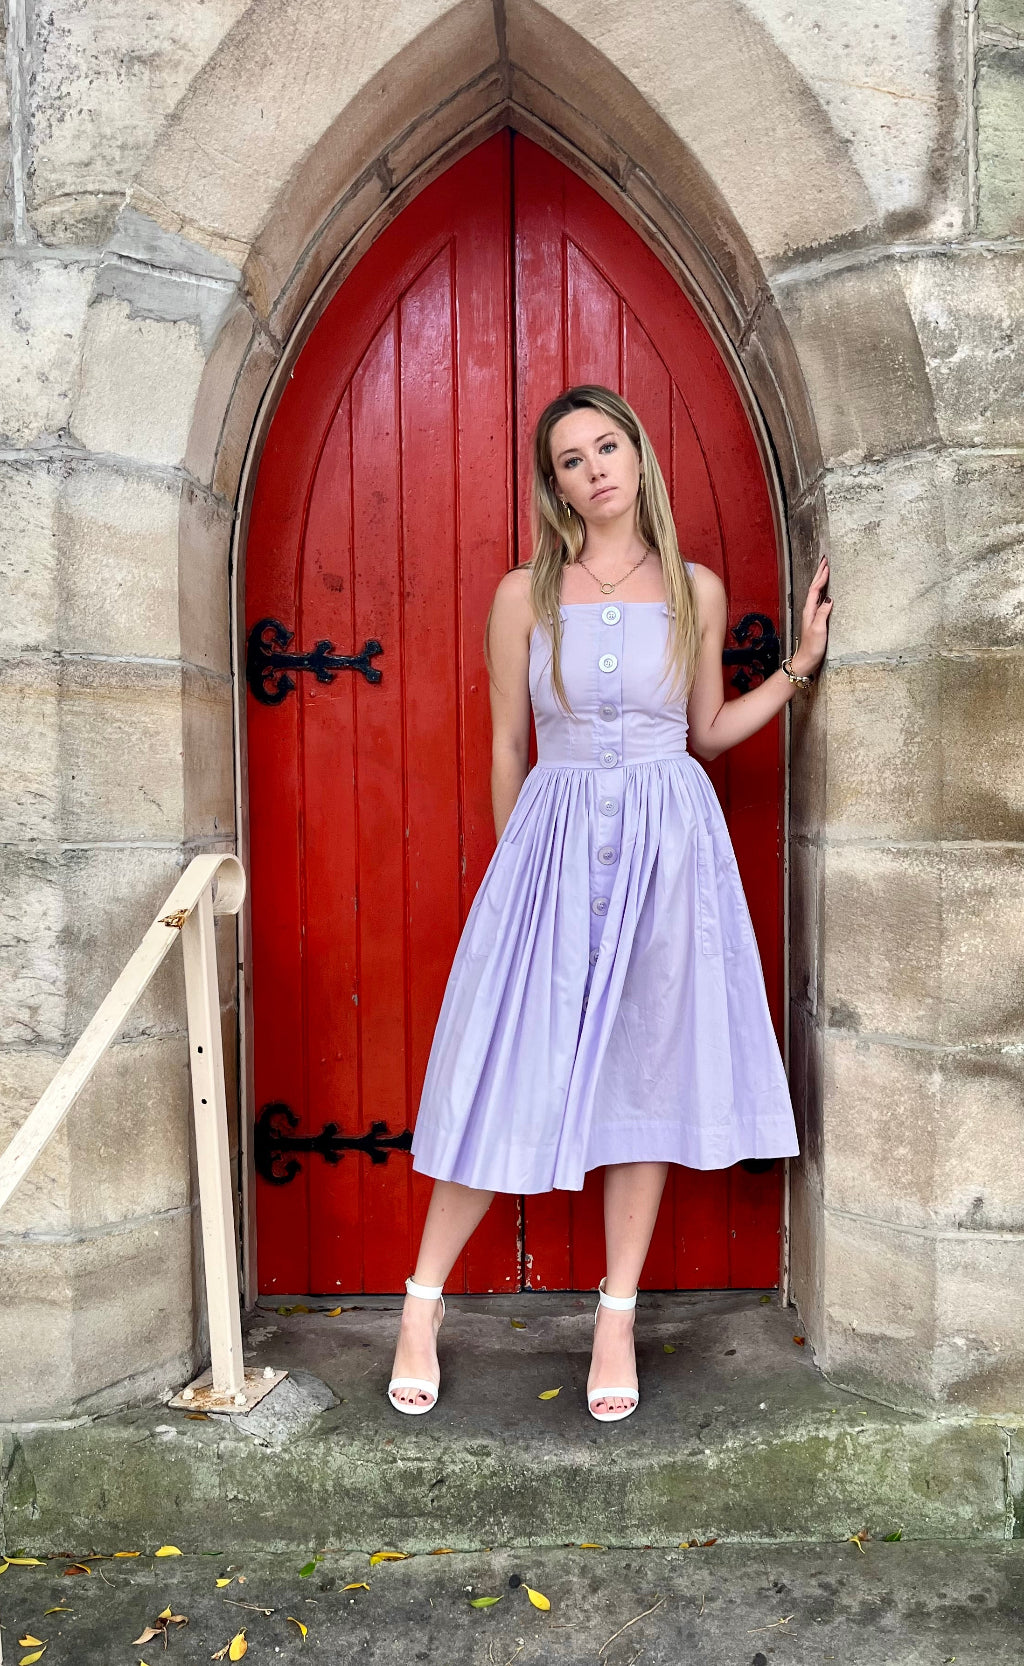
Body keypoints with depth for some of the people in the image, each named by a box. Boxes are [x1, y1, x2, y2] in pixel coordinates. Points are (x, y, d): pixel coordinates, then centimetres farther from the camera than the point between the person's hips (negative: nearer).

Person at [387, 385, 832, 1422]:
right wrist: (523, 863, 8)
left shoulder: (696, 590, 7)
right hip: (554, 841, -1)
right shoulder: (524, 595, 2)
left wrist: (800, 666, 6)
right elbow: (507, 748, 6)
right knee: (507, 1077, 1)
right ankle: (422, 1303, 19)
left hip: (672, 843, 2)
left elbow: (705, 731, 13)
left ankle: (617, 1318, 21)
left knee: (646, 1067, 6)